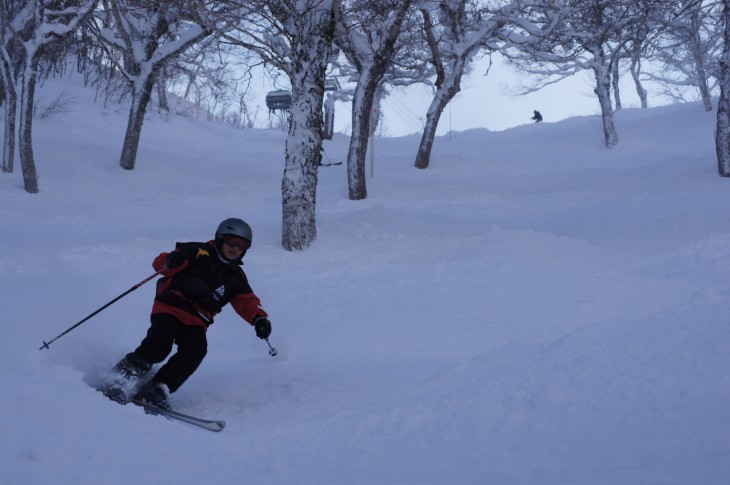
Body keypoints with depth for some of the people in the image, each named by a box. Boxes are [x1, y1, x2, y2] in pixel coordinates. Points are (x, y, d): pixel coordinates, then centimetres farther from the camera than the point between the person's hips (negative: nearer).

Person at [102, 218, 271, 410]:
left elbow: (247, 300, 10)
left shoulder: (236, 276, 20)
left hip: (195, 322, 4)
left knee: (196, 350, -26)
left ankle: (158, 388, -28)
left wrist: (259, 318, -12)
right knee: (159, 344, -28)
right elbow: (159, 263, 1)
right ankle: (121, 379, -14)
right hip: (169, 307, -4)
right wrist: (170, 262, -25)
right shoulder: (199, 253, 5)